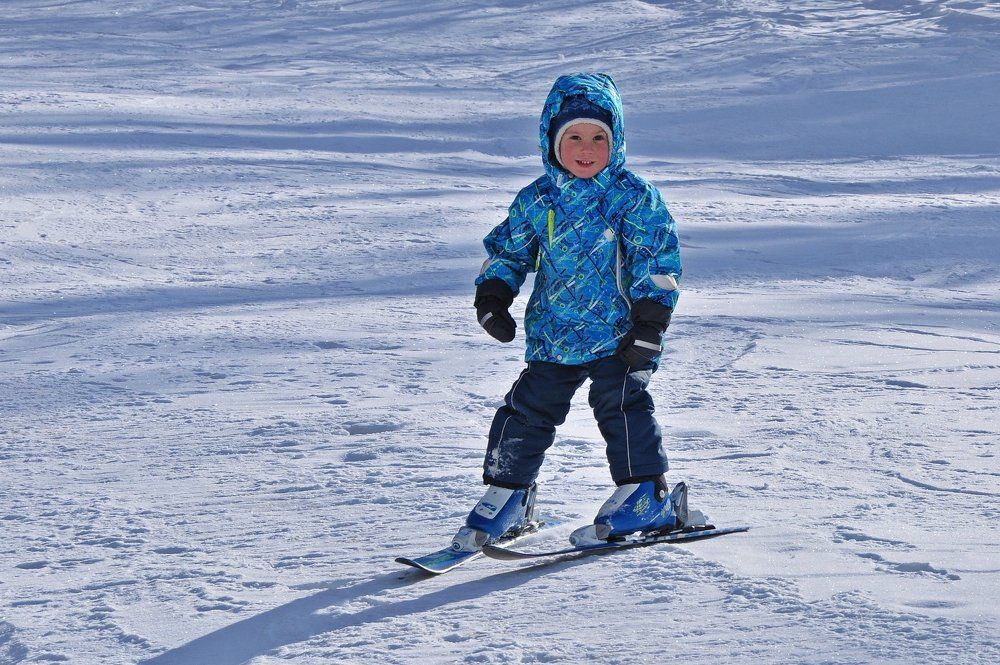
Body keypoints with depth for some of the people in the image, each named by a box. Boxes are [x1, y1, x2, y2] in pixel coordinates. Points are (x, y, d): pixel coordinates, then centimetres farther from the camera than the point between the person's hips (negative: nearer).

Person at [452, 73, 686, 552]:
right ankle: (505, 497, 17)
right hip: (552, 335, 4)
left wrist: (649, 324, -11)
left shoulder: (634, 197, -5)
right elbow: (507, 250, 18)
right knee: (527, 411, 4)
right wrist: (492, 297, 3)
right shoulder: (537, 200, 5)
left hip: (617, 333, -4)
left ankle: (647, 497, -3)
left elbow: (658, 263, -6)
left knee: (620, 405, -15)